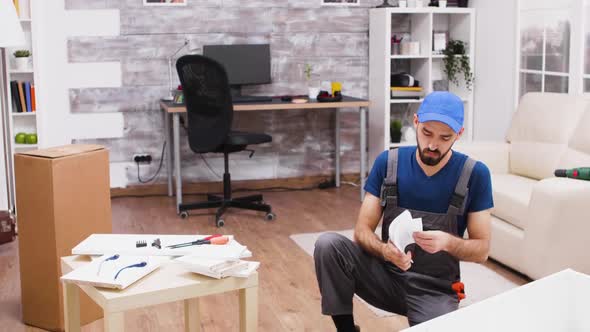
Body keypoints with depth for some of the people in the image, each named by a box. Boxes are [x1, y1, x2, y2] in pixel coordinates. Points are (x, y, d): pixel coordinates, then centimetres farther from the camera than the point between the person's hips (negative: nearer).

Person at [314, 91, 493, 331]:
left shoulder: (474, 174, -9)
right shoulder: (388, 162, -5)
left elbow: (482, 250, -6)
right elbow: (362, 230, -7)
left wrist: (448, 242, -28)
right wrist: (384, 251, -30)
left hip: (436, 289, -2)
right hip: (387, 274, 2)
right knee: (328, 245, -23)